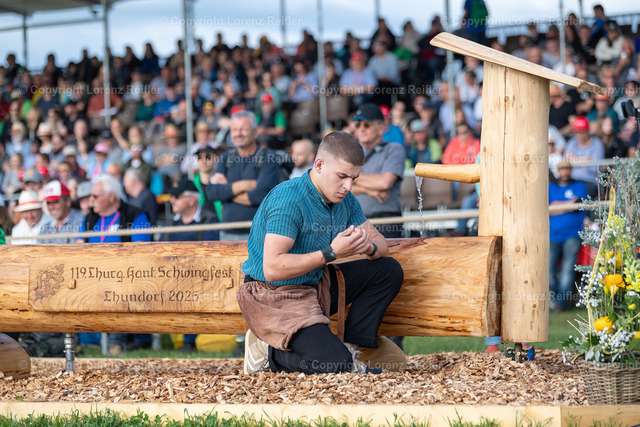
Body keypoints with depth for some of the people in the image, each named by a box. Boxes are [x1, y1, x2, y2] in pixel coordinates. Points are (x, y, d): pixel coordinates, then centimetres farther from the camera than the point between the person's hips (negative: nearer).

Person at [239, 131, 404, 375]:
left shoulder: (345, 200, 3)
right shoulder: (289, 199, -23)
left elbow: (381, 244, 8)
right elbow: (272, 268, -30)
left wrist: (369, 247, -18)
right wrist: (331, 253, -31)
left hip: (315, 286, 9)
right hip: (274, 296, -9)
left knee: (389, 271, 0)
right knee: (335, 363, -26)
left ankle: (351, 348, 1)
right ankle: (268, 352, -3)